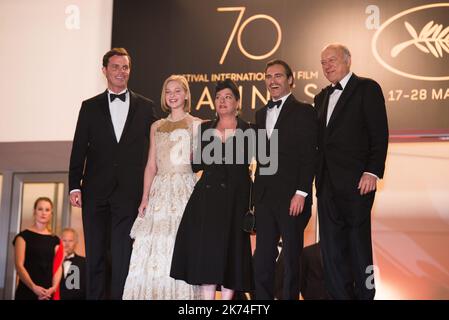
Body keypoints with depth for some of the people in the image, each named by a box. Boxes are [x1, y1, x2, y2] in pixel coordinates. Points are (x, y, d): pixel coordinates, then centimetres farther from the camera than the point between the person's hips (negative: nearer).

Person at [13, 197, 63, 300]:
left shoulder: (55, 240, 14)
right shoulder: (24, 236, 4)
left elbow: (58, 267, 5)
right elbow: (19, 265, -6)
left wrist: (53, 287, -14)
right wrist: (33, 287, -20)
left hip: (48, 294, 3)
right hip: (26, 292, -3)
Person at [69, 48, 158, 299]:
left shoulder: (146, 107, 9)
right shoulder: (90, 106, 10)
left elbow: (155, 146, 7)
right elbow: (79, 149, 7)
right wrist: (75, 186, -2)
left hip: (130, 192, -1)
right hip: (96, 191, 1)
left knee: (123, 255, -3)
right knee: (96, 254, 6)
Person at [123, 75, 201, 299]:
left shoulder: (196, 124, 5)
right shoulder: (156, 127, 16)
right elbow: (151, 165, 14)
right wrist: (145, 197, 5)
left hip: (186, 188, -4)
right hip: (160, 190, 4)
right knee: (154, 247, -1)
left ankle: (182, 294, 1)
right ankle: (152, 293, 5)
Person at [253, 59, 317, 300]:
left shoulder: (303, 111, -3)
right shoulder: (261, 114, 16)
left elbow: (309, 156, -9)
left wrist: (301, 193, -16)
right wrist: (257, 193, 9)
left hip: (291, 196, -6)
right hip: (264, 196, 6)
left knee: (291, 257, 5)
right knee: (262, 258, 8)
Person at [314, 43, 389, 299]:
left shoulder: (367, 88, -2)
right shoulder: (322, 97, 18)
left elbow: (380, 134, -9)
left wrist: (373, 172, -17)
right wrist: (319, 177, 8)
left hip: (356, 181, -6)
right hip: (328, 183, 6)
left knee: (359, 242, 3)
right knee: (331, 245, 8)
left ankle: (364, 293, 15)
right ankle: (341, 294, 17)